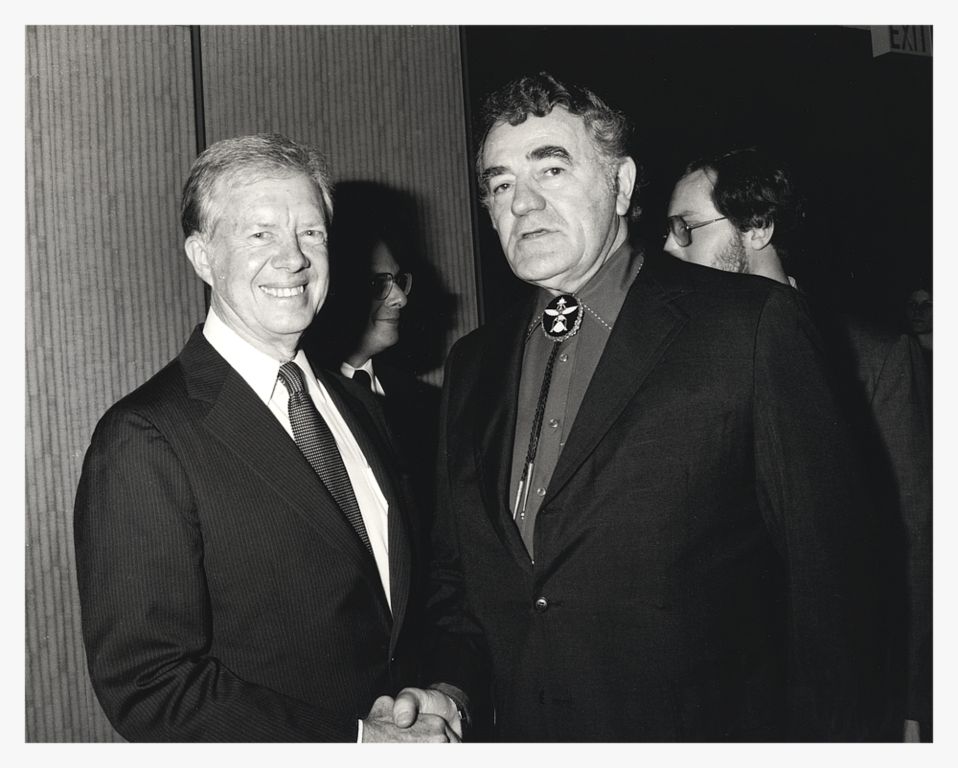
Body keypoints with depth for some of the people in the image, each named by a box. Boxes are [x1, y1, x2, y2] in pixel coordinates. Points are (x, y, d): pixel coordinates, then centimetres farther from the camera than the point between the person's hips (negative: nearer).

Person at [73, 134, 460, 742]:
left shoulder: (357, 406, 0)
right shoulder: (144, 441, -20)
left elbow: (403, 595, 8)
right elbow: (145, 688, -22)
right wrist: (357, 739, -23)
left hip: (400, 731, 6)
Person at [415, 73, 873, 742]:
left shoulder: (753, 325, -12)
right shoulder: (472, 364, 4)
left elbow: (824, 568, -12)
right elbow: (455, 573, 9)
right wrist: (450, 691, -6)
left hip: (704, 736, -4)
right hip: (515, 735, 5)